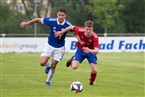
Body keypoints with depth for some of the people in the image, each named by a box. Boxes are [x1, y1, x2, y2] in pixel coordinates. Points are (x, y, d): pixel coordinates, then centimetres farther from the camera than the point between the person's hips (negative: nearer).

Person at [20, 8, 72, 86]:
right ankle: (49, 65, 26)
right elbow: (38, 19, -7)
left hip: (59, 48, -1)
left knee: (53, 66, 3)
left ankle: (48, 81, 29)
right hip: (50, 45, 1)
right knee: (42, 63, -11)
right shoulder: (51, 21, -20)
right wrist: (27, 23, -1)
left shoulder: (67, 25, -21)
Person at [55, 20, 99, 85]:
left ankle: (91, 82, 22)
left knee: (94, 70, -11)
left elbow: (96, 51, -41)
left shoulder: (95, 37, -34)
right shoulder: (80, 30, -30)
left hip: (91, 51, -1)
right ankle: (72, 60, 19)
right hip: (80, 50, 1)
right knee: (74, 66, -18)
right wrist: (61, 32, 0)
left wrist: (89, 50, -62)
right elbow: (71, 27, -9)